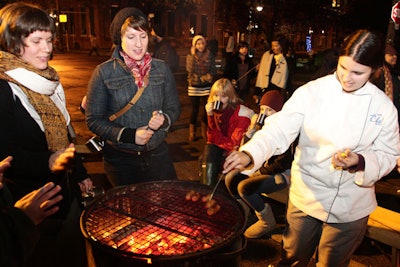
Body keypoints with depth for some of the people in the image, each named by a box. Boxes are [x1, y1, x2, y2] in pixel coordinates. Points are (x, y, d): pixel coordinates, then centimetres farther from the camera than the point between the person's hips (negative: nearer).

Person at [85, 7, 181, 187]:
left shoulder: (161, 68, 0)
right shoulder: (104, 72, -8)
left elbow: (174, 108, 6)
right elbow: (93, 120, -7)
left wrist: (164, 119, -17)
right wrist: (129, 135, -20)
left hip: (157, 154, 2)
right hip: (120, 158, -2)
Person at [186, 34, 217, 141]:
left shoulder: (210, 56, 4)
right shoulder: (190, 56, 1)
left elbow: (213, 71, 5)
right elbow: (190, 70, -14)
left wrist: (209, 77, -16)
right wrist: (193, 55, -14)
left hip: (206, 87, 1)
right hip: (194, 87, -1)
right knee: (195, 109, 3)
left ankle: (204, 131, 19)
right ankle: (192, 132, 17)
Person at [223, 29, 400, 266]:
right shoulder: (312, 92, -13)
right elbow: (279, 130, -19)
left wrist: (361, 163, -20)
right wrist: (249, 154, -36)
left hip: (351, 207, 1)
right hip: (306, 195, 0)